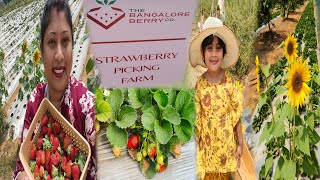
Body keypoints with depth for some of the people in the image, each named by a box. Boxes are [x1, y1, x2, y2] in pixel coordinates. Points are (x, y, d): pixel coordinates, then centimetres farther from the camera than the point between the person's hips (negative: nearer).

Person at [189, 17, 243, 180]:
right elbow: (197, 118, -1)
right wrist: (197, 144, 2)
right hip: (207, 144, 1)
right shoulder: (199, 84, -8)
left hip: (226, 143, -1)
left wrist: (240, 144, -1)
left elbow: (237, 116, -5)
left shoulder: (230, 82, -11)